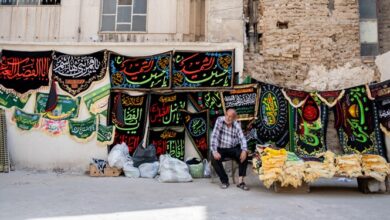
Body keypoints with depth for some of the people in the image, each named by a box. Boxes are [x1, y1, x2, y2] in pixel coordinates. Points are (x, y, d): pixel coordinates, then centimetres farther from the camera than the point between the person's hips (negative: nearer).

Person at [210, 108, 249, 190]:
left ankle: (240, 181, -19)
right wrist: (214, 151, -27)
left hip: (233, 148, 2)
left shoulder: (237, 126, -4)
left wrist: (244, 150, -35)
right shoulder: (219, 120, -11)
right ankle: (225, 181, -8)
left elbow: (242, 139, -14)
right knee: (214, 159, -29)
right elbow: (214, 136, -17)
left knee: (244, 155, -24)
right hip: (221, 148, -1)